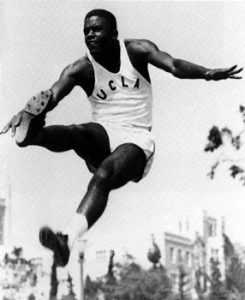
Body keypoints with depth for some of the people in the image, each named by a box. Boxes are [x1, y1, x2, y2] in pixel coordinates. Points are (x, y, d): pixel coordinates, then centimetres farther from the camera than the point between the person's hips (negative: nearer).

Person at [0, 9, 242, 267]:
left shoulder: (136, 51, -1)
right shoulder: (81, 69, 0)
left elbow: (173, 66, -16)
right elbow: (53, 95, -16)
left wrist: (207, 73, -37)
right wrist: (30, 110, -40)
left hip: (135, 138, -3)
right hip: (102, 134, 3)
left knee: (102, 177, -33)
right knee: (78, 133, -34)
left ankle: (68, 240, -55)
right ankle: (31, 131, -66)